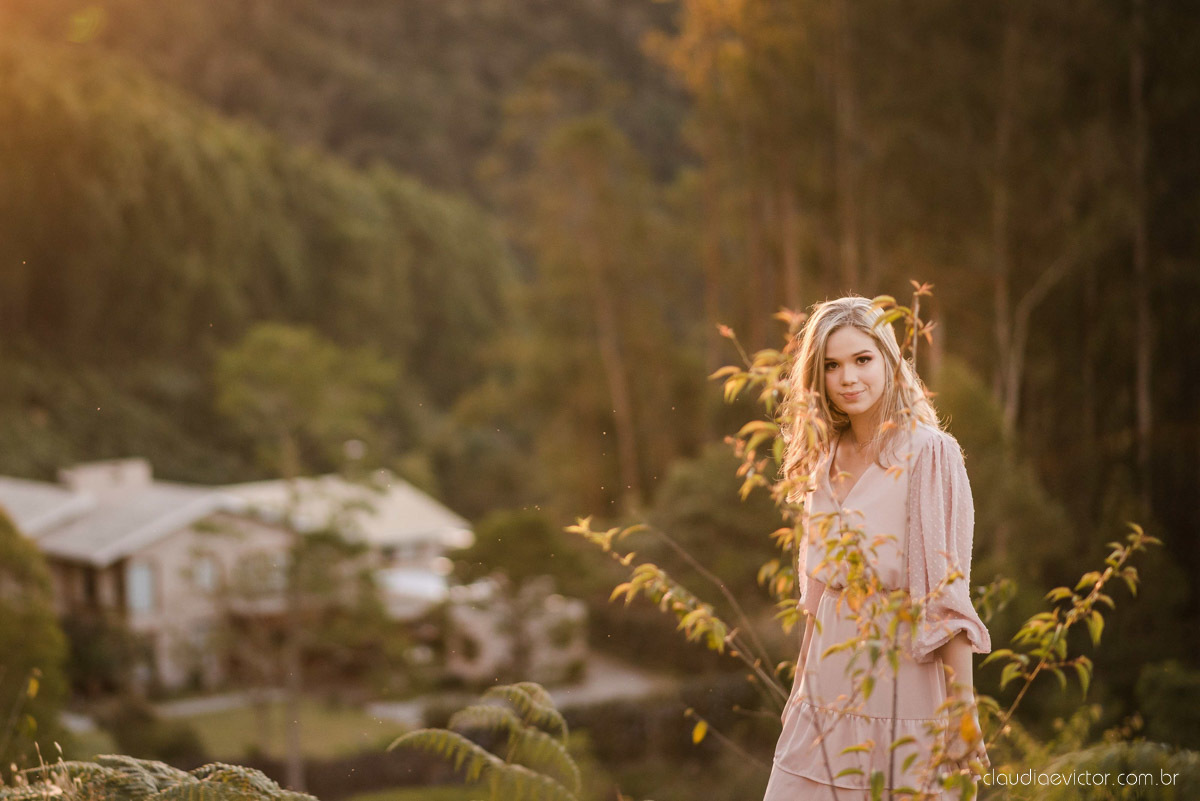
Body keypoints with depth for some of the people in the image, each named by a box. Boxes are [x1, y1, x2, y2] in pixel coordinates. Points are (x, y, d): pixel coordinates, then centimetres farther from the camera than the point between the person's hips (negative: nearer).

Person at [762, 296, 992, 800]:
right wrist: (802, 690, 15)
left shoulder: (928, 453, -8)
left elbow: (949, 596, -12)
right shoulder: (825, 460, 11)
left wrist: (962, 714, -16)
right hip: (824, 701, 6)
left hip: (896, 697, -6)